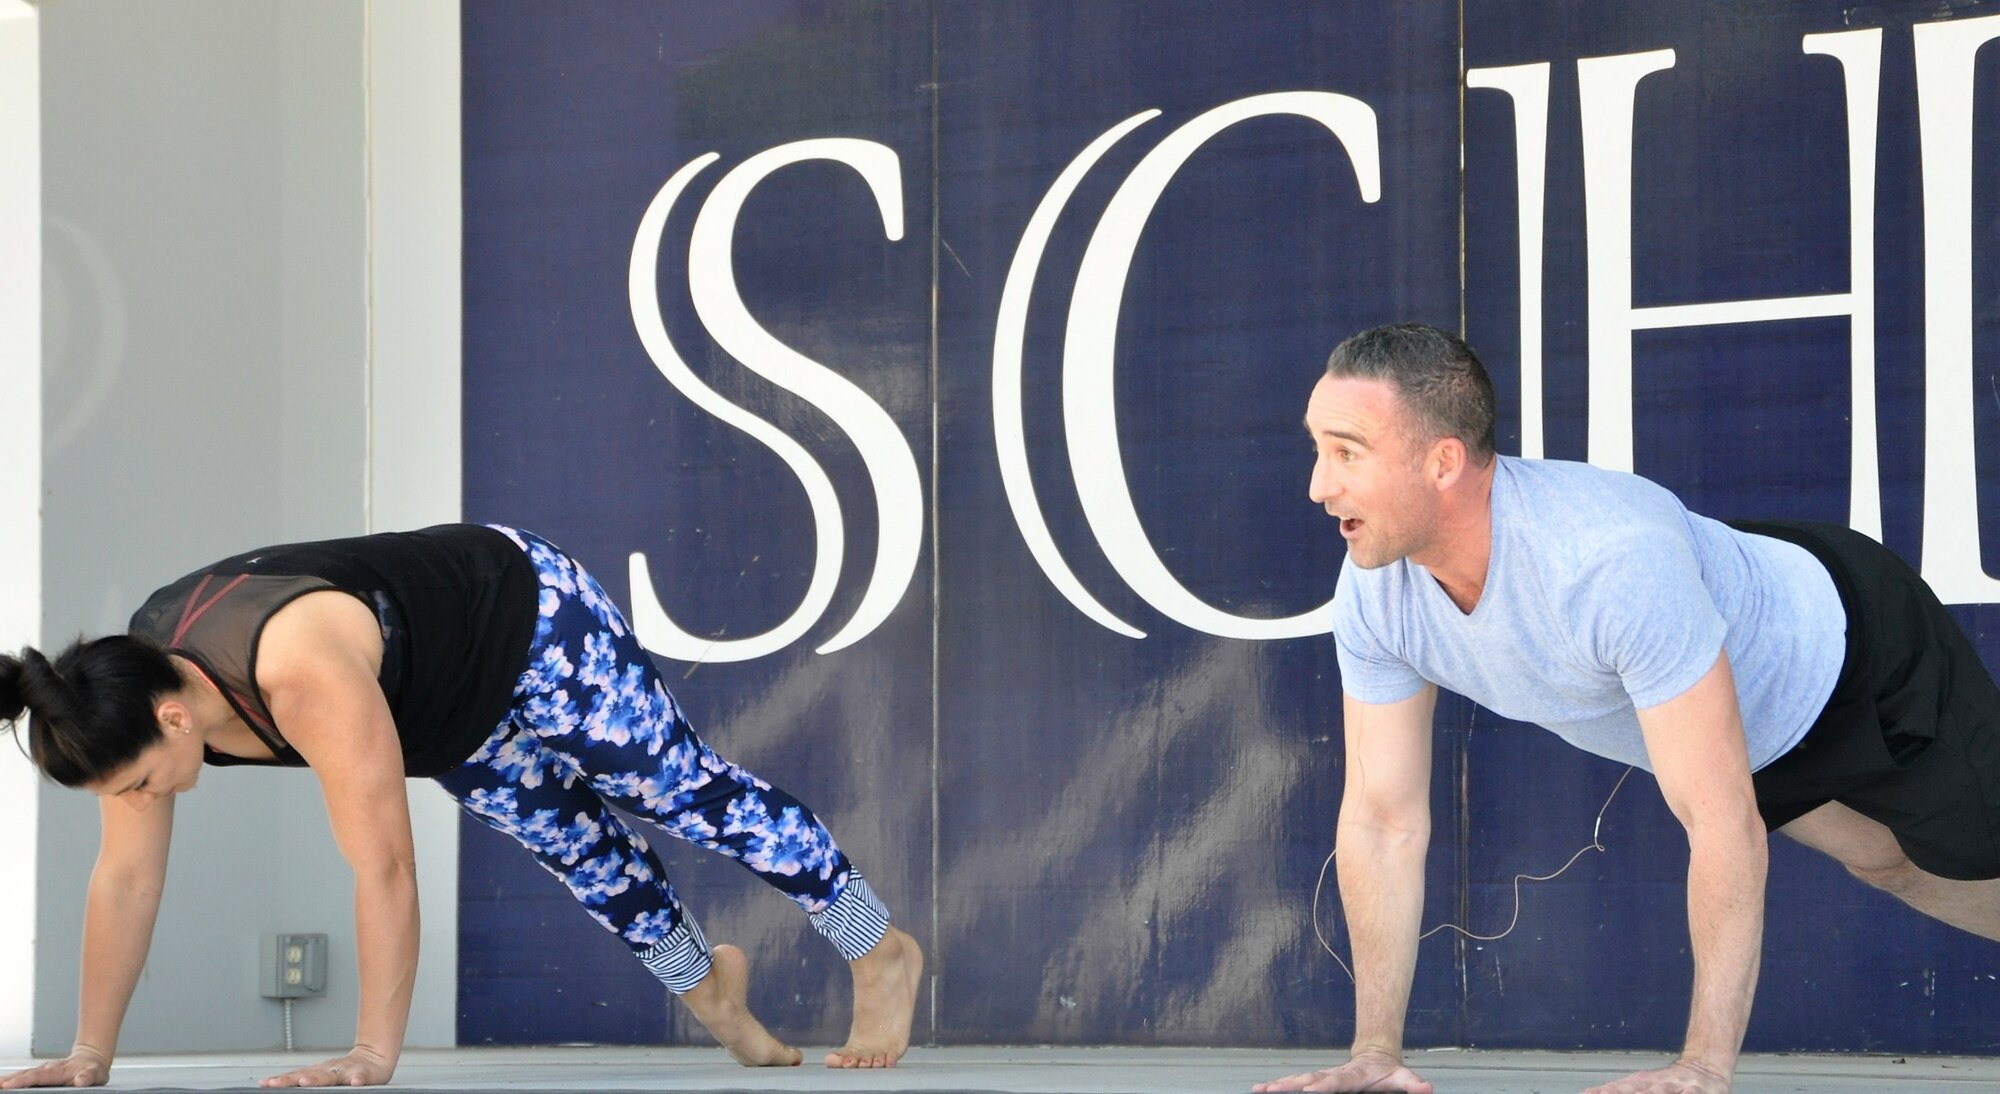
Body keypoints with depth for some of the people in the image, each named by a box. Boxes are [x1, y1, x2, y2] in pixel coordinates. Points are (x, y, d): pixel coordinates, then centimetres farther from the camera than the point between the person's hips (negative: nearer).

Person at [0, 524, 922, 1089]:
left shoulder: (302, 673, -47)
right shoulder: (134, 687, -24)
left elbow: (383, 866, -46)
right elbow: (125, 877, -15)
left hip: (529, 619, -7)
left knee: (689, 796, 7)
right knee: (576, 843, 22)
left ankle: (880, 956, 25)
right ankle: (706, 984, 46)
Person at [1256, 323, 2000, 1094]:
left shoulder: (1613, 560, -46)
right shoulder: (1372, 595, -25)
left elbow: (1722, 821, -43)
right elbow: (1382, 819, -16)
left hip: (1853, 649, -7)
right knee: (1884, 864, 26)